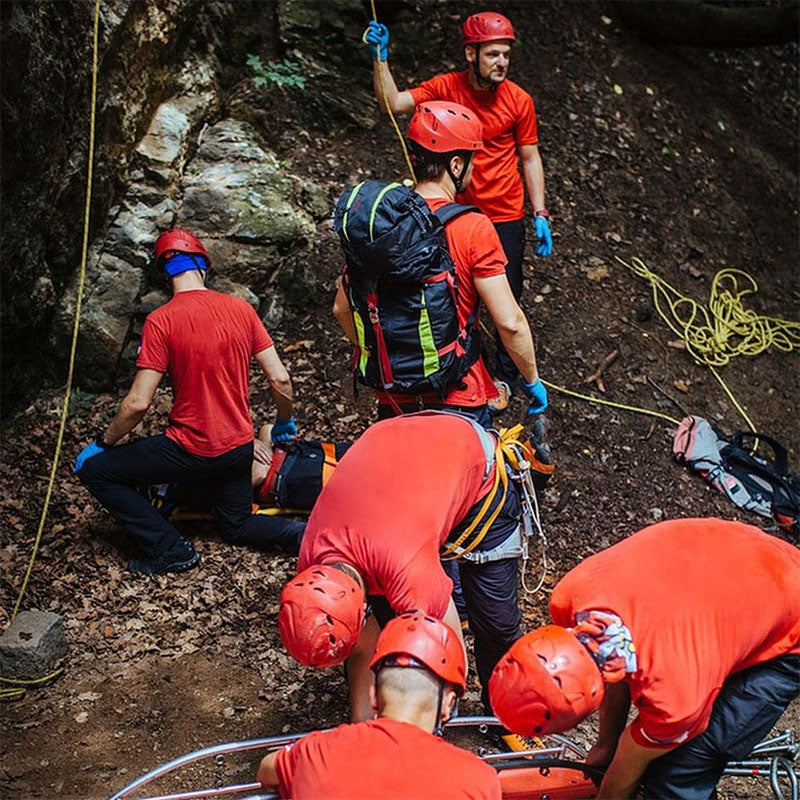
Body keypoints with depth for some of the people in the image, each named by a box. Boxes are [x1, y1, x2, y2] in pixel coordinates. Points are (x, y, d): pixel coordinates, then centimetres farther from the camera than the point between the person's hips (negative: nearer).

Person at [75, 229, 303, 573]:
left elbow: (138, 403, -16)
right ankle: (297, 533, -2)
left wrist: (101, 442, 1)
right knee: (238, 526, 28)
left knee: (93, 469, 7)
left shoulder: (160, 321, -14)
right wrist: (285, 423, 18)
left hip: (191, 450, -6)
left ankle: (170, 549, 3)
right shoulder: (241, 308, -1)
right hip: (240, 447, 6)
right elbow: (280, 380, -1)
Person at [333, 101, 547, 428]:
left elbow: (342, 308, 5)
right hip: (458, 398, -4)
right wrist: (532, 381, -1)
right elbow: (509, 322, -17)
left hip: (393, 397, 4)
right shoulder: (473, 228, -17)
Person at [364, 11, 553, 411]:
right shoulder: (445, 88, -8)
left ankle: (505, 376, 28)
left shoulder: (519, 100, -8)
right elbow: (392, 103, -19)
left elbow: (530, 157, -1)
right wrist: (380, 56, -31)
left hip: (505, 218, 0)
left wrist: (540, 214, -4)